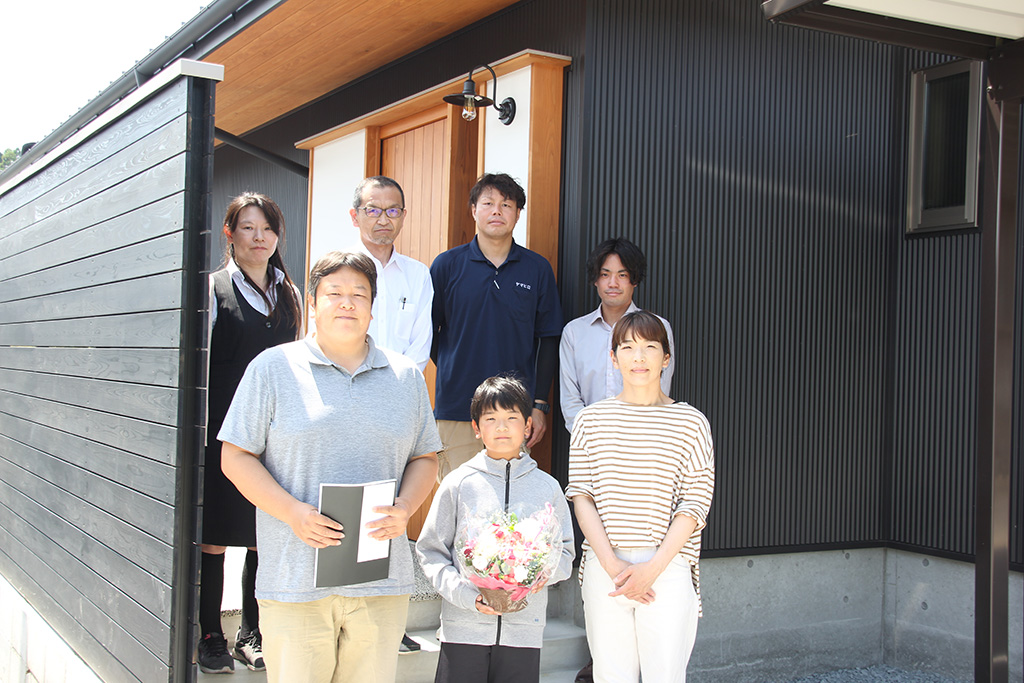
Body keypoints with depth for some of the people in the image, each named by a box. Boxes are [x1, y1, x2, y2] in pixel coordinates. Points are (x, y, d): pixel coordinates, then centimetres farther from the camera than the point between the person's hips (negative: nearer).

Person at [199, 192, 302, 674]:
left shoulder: (289, 294, 14)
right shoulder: (214, 289, 0)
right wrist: (199, 430, -8)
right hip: (222, 431, -4)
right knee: (213, 538, 1)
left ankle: (252, 634, 20)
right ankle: (211, 638, 13)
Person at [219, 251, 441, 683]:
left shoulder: (405, 376, 13)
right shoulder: (273, 368, 3)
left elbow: (425, 457, 16)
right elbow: (236, 458, 1)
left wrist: (404, 508, -5)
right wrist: (292, 512, -13)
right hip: (295, 579, -2)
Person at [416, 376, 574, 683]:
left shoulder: (547, 487, 8)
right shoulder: (458, 484, 2)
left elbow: (565, 552, 11)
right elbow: (431, 552, 2)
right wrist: (465, 594, -13)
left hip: (524, 631, 1)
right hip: (463, 627, -1)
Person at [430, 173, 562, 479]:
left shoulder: (537, 269, 5)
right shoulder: (447, 265, 4)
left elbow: (548, 339, 7)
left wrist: (539, 404, 2)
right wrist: (453, 373, 3)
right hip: (455, 411, 0)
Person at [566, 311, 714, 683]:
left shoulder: (691, 422, 3)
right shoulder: (591, 420, 8)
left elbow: (695, 506, 0)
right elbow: (581, 497, 4)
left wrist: (652, 569, -10)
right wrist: (611, 564, -8)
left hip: (667, 568, -1)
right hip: (604, 566, 1)